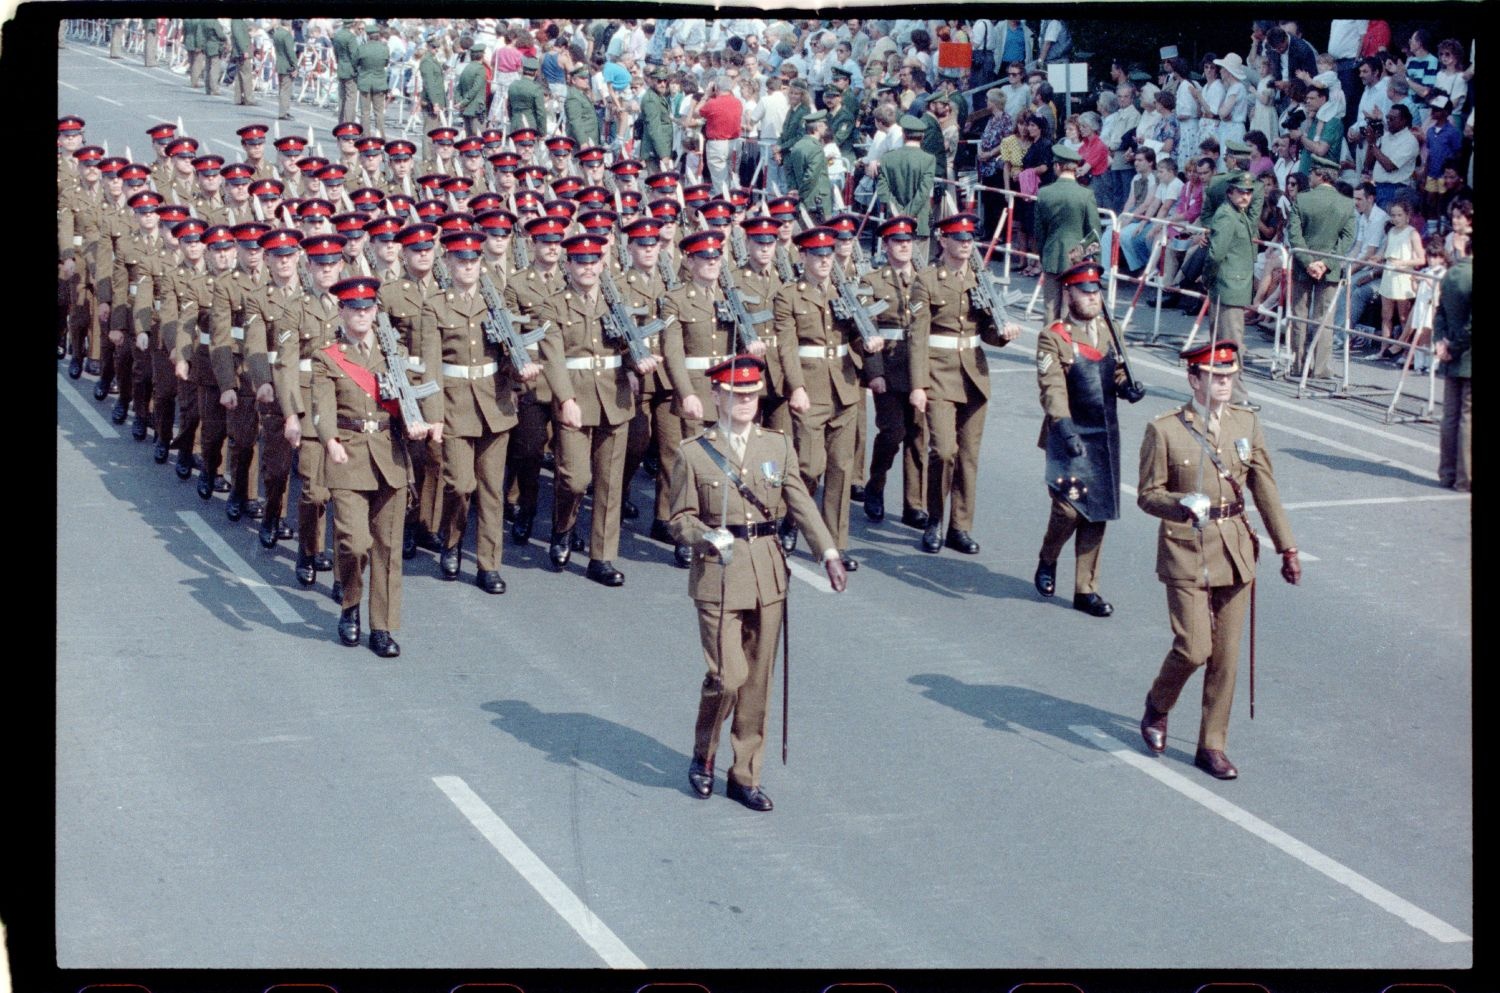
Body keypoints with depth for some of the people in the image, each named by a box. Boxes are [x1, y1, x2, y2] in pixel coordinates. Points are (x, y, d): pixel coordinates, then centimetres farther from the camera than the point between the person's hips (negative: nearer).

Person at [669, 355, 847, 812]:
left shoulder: (778, 446, 9)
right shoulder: (693, 453, -1)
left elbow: (801, 503, 1)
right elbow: (681, 519, 1)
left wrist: (829, 553, -12)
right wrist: (708, 538, -21)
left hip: (768, 573, 4)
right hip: (718, 575, -4)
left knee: (759, 680, 6)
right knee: (727, 676, -11)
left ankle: (745, 775, 16)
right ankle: (703, 759, 14)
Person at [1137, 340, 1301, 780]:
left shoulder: (1246, 424, 5)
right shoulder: (1164, 430, -7)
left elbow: (1266, 490, 10)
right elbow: (1148, 495, -4)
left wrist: (1287, 548, 8)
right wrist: (1185, 505, -25)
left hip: (1234, 550, 4)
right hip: (1185, 551, -4)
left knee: (1226, 654, 5)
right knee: (1193, 648, -11)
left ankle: (1212, 746, 16)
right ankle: (1158, 704, 20)